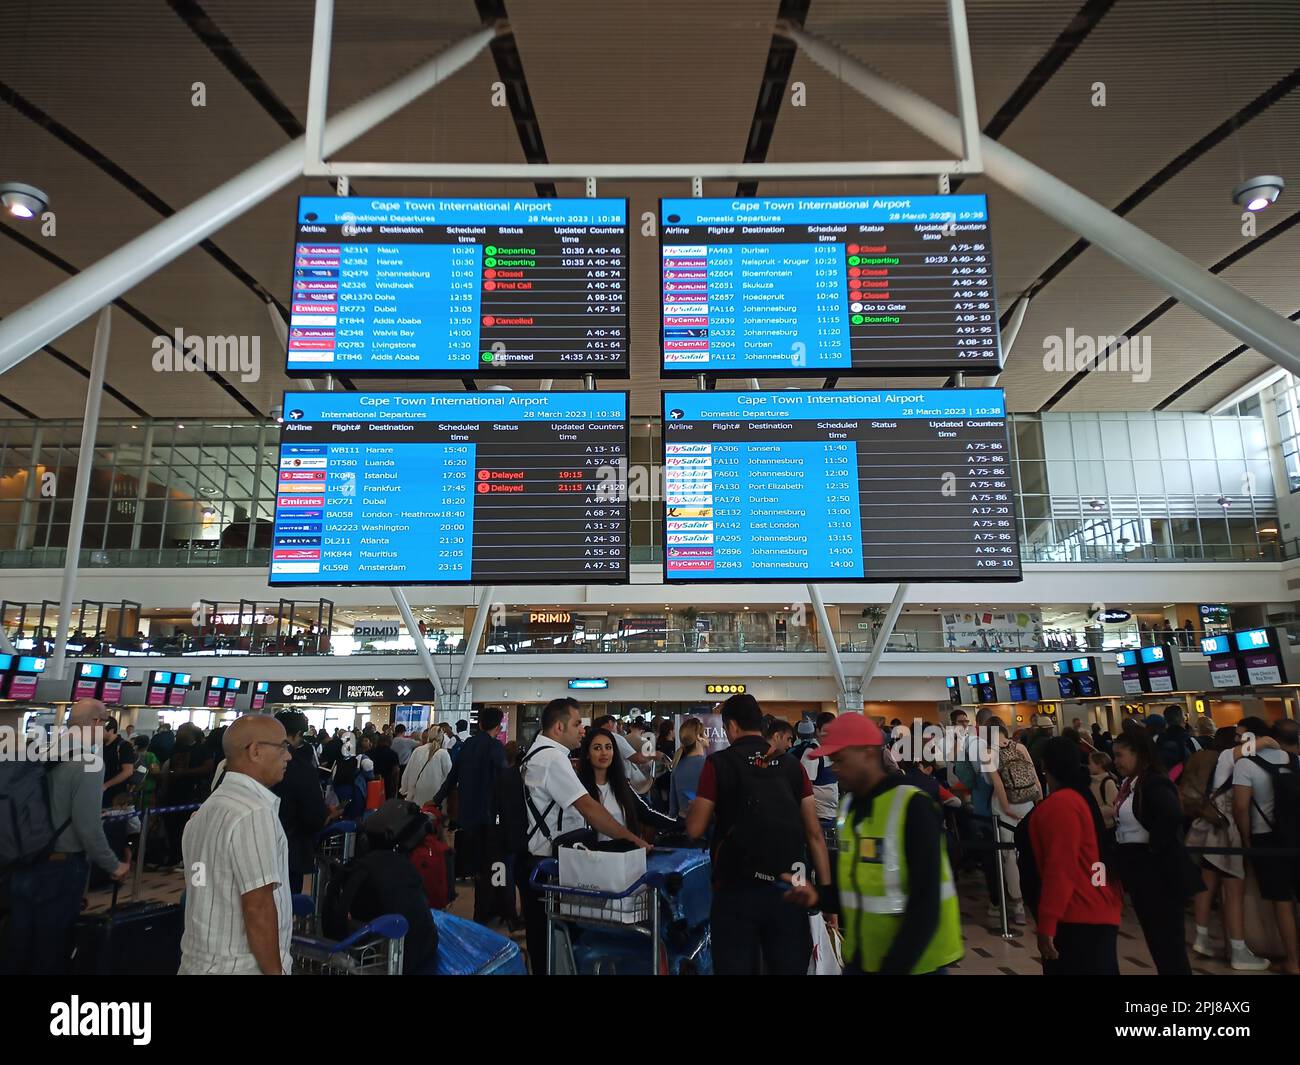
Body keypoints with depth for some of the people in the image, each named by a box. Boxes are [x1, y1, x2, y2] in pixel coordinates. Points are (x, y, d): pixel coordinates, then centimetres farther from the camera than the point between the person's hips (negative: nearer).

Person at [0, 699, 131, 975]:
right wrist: (113, 865, -9)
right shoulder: (88, 762, -19)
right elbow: (87, 825, -21)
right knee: (51, 944, 10)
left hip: (23, 861, 6)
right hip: (61, 866, -6)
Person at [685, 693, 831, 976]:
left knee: (736, 967, 8)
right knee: (790, 968, 11)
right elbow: (814, 833, 3)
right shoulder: (792, 765, 5)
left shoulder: (719, 763, -4)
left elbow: (695, 830, -3)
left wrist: (697, 804, 17)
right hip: (789, 888, 3)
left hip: (737, 889, -2)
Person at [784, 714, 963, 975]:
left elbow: (925, 906, -21)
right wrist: (819, 895, -5)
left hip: (916, 962, -6)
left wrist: (894, 968, -21)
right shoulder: (848, 806, 5)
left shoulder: (912, 807, -18)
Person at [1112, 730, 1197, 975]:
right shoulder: (1128, 784, 9)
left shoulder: (1154, 783, -20)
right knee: (1154, 936, 19)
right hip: (1137, 868, 9)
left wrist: (1153, 846, -26)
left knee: (1168, 939, 3)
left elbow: (1173, 815, -37)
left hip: (1157, 870, -9)